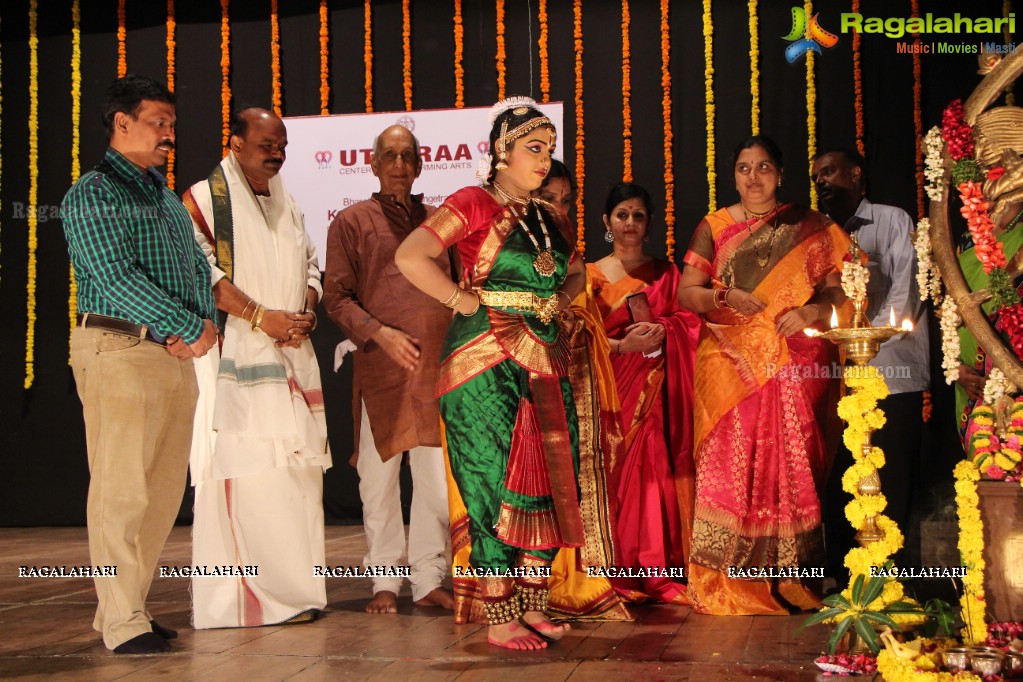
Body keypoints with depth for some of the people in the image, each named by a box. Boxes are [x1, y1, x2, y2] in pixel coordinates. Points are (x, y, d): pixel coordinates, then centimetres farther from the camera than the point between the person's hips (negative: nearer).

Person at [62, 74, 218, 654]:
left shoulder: (167, 196, 20)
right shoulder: (92, 196, -4)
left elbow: (198, 267, 16)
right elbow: (117, 278, -15)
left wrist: (198, 328, -3)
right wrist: (191, 327, -14)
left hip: (176, 354, 8)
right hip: (120, 350, -8)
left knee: (165, 487, 8)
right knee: (121, 488, -5)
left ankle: (132, 603, 18)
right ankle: (123, 621, 0)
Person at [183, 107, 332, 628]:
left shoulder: (287, 205, 21)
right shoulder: (205, 199, -1)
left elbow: (310, 266, 22)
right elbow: (201, 270, -11)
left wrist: (307, 311, 1)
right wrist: (262, 317, -15)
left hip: (292, 358, 7)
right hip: (235, 358, -7)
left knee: (298, 470, 3)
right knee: (242, 473, -11)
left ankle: (294, 589, 8)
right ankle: (240, 600, -8)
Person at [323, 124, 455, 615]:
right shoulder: (351, 222, 7)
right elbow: (336, 297, 1)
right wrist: (380, 333, -13)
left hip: (437, 368, 3)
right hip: (379, 370, -2)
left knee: (438, 478, 2)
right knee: (378, 479, 3)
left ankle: (429, 580, 13)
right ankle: (385, 583, 15)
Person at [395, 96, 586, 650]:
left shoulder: (547, 217, 16)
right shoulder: (474, 204, -5)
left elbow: (575, 270, 33)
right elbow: (410, 257, -15)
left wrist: (561, 300, 12)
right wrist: (466, 302, -13)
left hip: (545, 362, 7)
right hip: (489, 361, -7)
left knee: (547, 480, 6)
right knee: (500, 484, -5)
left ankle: (532, 607, 17)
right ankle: (500, 620, 3)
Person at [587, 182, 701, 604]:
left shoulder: (666, 273, 16)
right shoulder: (591, 276, 9)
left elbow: (689, 321, 7)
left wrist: (660, 331, -12)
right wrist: (623, 345, -14)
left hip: (657, 389, 2)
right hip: (611, 387, -1)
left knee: (657, 470, -7)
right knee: (613, 472, -8)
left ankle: (658, 569, -3)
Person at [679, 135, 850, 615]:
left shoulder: (810, 228, 10)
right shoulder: (714, 227, 11)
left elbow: (839, 287, 5)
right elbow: (686, 292, 6)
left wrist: (808, 312, -14)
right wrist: (725, 297, -13)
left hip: (795, 365, 0)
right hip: (731, 364, 0)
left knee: (792, 465, -3)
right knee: (730, 466, -6)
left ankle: (789, 576, 4)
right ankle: (730, 581, -1)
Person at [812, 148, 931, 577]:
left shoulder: (892, 221, 6)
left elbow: (905, 292, -5)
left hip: (890, 373, -4)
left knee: (890, 482, -4)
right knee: (837, 480, 3)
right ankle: (840, 574, 9)